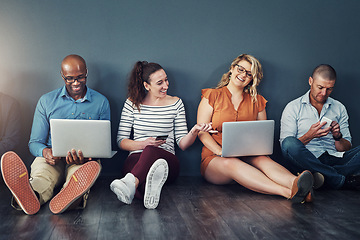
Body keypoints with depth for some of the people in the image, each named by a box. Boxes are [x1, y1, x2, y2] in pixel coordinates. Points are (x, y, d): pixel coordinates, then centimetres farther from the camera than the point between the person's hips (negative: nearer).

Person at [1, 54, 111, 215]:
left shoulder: (101, 102, 8)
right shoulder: (46, 101, 10)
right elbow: (35, 142, 9)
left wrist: (87, 156, -19)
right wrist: (45, 152, -19)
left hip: (85, 160, 0)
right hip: (52, 158, 1)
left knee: (92, 166, -38)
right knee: (41, 175, -36)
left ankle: (72, 195, -71)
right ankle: (31, 194, -71)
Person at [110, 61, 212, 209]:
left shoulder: (176, 103, 11)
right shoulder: (132, 104, 9)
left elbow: (182, 144, 8)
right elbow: (121, 140, 8)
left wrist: (194, 131, -13)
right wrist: (144, 144, -10)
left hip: (167, 159, -1)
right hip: (137, 158, 1)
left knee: (151, 151, -38)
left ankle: (131, 182, -64)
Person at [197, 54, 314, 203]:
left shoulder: (256, 101, 17)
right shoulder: (213, 96, 7)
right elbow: (201, 131, -1)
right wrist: (221, 152, -16)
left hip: (248, 157, 3)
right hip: (215, 159, -3)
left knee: (262, 160, -31)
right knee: (230, 163, -37)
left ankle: (294, 183, -61)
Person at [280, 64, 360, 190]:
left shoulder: (339, 108, 16)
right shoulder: (293, 108, 5)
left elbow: (346, 148, 14)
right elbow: (286, 146, -3)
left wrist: (338, 136, -8)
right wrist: (309, 136, -18)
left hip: (335, 159, 3)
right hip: (307, 160, -2)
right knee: (289, 143, -36)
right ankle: (342, 179, -27)